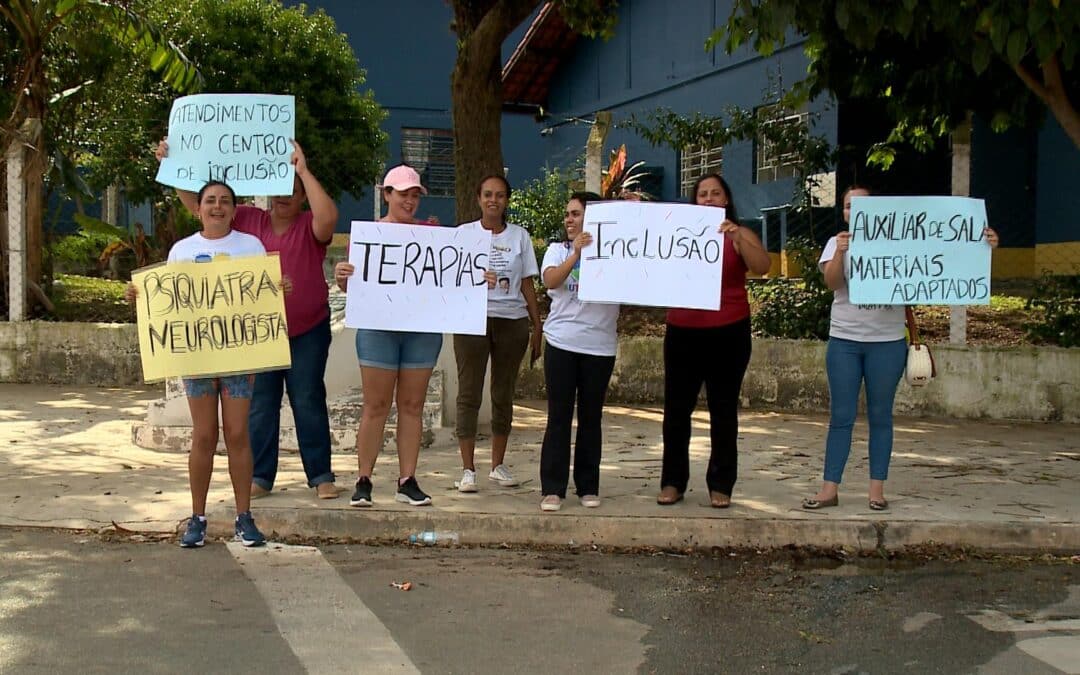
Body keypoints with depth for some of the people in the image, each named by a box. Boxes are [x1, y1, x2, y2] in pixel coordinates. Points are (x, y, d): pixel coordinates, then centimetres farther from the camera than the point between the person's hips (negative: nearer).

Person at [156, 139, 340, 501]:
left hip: (307, 332, -3)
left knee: (309, 402, 3)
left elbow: (329, 216, -29)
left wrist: (304, 170, -25)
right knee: (259, 404, 8)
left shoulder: (310, 227, -5)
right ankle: (260, 478, 18)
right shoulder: (249, 220, 4)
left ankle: (321, 476, 11)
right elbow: (197, 203, 4)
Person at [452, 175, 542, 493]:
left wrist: (537, 326, 7)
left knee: (504, 394, 8)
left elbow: (528, 285, 11)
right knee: (469, 393, -3)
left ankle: (498, 465, 18)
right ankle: (467, 469, 1)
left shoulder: (520, 236, 11)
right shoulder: (464, 233, 6)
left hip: (512, 320, 2)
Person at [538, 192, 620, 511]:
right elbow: (551, 281, -9)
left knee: (591, 417, 8)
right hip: (561, 343, 0)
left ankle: (588, 487, 17)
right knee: (559, 417, 0)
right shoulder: (558, 250, 8)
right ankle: (552, 489, 5)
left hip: (600, 345, 0)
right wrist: (577, 253, -22)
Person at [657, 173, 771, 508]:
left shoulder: (740, 235, 2)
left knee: (723, 411, 4)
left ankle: (720, 485, 11)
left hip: (728, 333, -2)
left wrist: (737, 237, -27)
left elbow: (762, 267, -13)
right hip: (683, 332, 2)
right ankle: (672, 482, 14)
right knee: (676, 409, 5)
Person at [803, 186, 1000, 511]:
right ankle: (830, 488, 4)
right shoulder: (838, 242, 4)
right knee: (840, 416, 2)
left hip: (887, 342, 0)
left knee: (880, 416, 6)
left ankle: (877, 489, 11)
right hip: (844, 340, 0)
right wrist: (839, 253, -29)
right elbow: (831, 282, -11)